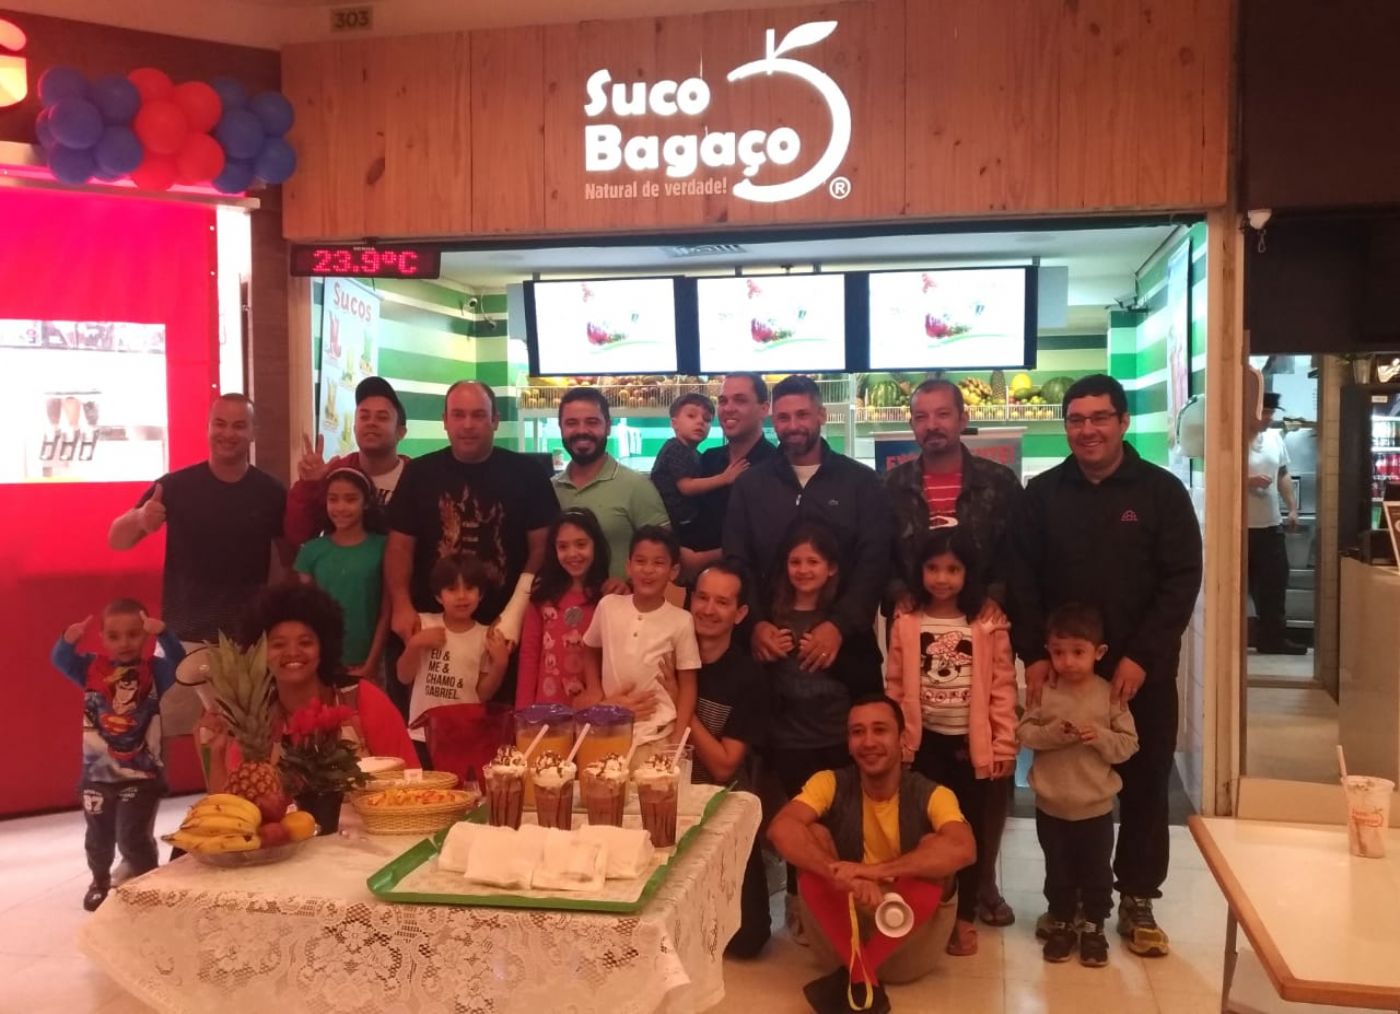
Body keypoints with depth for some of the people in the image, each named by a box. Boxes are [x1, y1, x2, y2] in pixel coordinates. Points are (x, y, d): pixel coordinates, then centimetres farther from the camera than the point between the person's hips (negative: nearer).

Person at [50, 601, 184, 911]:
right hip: (97, 772, 4)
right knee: (98, 836, 21)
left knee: (134, 837, -3)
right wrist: (69, 639, -36)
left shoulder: (153, 670, -10)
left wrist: (163, 634, -45)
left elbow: (180, 664, -28)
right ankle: (100, 881, 46)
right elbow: (60, 660, -14)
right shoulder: (92, 668, -2)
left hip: (141, 774, -4)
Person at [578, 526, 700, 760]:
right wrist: (598, 697, 5)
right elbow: (591, 653, 17)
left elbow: (688, 687, 0)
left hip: (655, 737, -2)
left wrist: (676, 742, -5)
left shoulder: (681, 621, -7)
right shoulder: (608, 606, 0)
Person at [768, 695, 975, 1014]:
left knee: (933, 846, -25)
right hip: (842, 930, 1)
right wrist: (843, 875, -42)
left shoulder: (930, 795, -11)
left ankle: (851, 979, -23)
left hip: (907, 943, -1)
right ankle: (864, 979, -28)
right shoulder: (830, 784, -7)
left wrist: (871, 871, -41)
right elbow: (780, 829, -27)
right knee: (813, 835, -20)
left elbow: (963, 850, -33)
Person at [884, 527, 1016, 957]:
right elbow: (895, 688, 1)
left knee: (970, 829, 9)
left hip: (972, 742, -1)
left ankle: (964, 917, 22)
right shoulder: (905, 624, -1)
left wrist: (1005, 745, -7)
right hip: (925, 742, 1)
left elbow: (1003, 688, -4)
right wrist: (896, 741, -1)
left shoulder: (989, 625, -5)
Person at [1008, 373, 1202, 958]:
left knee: (1144, 785, 6)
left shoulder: (1162, 491, -1)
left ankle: (1137, 902, 21)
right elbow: (1022, 580, 2)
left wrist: (1141, 657, -13)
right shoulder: (1042, 494, 4)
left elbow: (1181, 580, -5)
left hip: (1141, 671, -1)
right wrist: (1033, 655, -8)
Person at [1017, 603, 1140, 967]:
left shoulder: (1110, 695, -10)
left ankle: (1094, 928, 32)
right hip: (1051, 806, 1)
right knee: (1058, 871, 16)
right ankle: (1061, 925, 33)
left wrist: (1101, 737, -25)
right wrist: (1053, 733, -24)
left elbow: (1128, 744, -7)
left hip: (1096, 806, -1)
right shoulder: (1043, 692, -7)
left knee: (1096, 871, 14)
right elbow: (1024, 732, -7)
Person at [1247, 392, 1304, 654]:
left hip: (1271, 524, 7)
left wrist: (1292, 508, 13)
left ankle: (1273, 639, 19)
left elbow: (1283, 475, 18)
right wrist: (1248, 481, -25)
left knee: (1274, 584, 10)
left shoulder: (1275, 437, 10)